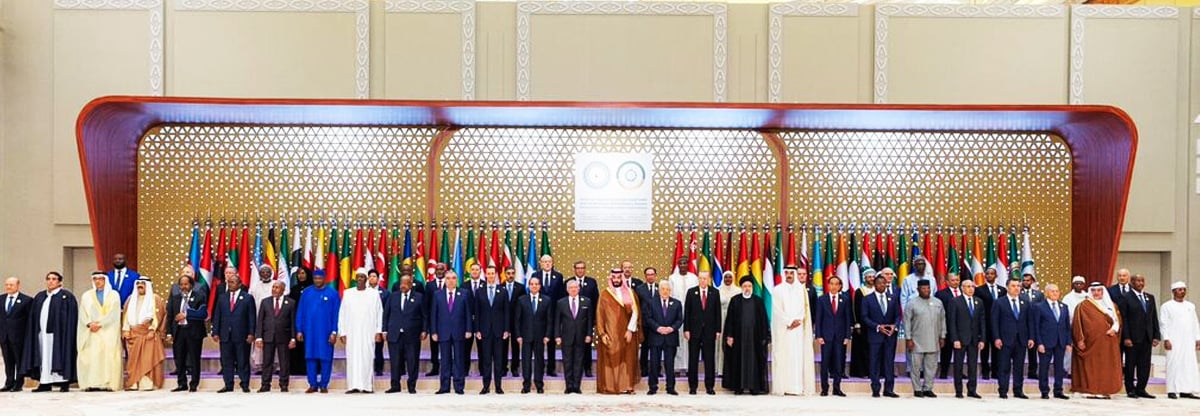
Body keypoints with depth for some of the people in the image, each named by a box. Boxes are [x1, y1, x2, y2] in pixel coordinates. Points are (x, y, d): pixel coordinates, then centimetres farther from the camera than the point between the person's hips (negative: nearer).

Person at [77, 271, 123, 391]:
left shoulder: (113, 295, 8)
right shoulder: (86, 295, 16)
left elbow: (113, 313, -2)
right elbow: (82, 313, 6)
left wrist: (99, 324, -13)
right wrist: (90, 324, -11)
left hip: (108, 331, -2)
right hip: (90, 332, 2)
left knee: (107, 356, -9)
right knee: (90, 356, -7)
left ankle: (107, 384, -12)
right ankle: (91, 384, -9)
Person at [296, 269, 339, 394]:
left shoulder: (332, 293, 0)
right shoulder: (306, 292, 6)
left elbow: (336, 313, -1)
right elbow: (300, 312, 8)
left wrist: (334, 332, -6)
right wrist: (299, 330, 2)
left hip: (325, 331, -2)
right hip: (309, 331, 2)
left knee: (325, 358, 1)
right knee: (310, 357, 3)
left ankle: (324, 385, 9)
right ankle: (312, 385, 11)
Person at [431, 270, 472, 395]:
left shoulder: (464, 294, 4)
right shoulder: (437, 294, 6)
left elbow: (468, 313, 3)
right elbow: (433, 314, 6)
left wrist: (468, 330, -3)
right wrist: (434, 331, 0)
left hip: (459, 332, -1)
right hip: (443, 332, 1)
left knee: (459, 360, 2)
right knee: (445, 360, 5)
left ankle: (459, 386, 7)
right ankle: (445, 387, 10)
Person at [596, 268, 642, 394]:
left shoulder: (630, 292, 5)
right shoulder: (605, 294, 2)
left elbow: (635, 312, 0)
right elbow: (599, 315, 0)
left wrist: (630, 330, -9)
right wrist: (602, 333, -8)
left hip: (626, 333, 2)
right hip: (610, 334, -2)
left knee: (627, 359, 2)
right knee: (611, 359, -3)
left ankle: (626, 386, 6)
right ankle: (609, 387, 0)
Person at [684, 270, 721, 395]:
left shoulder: (715, 292, 5)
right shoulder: (691, 292, 3)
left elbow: (718, 312, 4)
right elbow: (687, 312, 2)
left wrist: (718, 330, -1)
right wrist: (686, 329, -4)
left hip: (709, 331, 0)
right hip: (694, 330, 0)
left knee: (709, 360, 2)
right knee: (693, 359, 4)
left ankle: (710, 386, 8)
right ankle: (692, 386, 11)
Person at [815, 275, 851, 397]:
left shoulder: (845, 300, 6)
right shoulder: (822, 299, 4)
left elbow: (848, 319, 5)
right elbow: (818, 319, 2)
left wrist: (847, 336, -1)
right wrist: (818, 336, -6)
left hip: (840, 336, 1)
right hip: (826, 335, -1)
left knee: (839, 363, 2)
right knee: (825, 363, 1)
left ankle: (837, 388, 10)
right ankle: (824, 388, 8)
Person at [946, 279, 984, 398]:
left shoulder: (979, 302, 10)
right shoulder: (955, 302, -3)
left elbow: (982, 322, 9)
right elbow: (952, 322, -6)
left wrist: (982, 339, 2)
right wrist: (955, 339, -13)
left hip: (974, 339, 4)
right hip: (960, 339, -3)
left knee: (973, 366, 5)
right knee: (958, 366, 3)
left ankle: (972, 390, 12)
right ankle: (958, 391, 10)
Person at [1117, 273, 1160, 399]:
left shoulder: (1150, 298, 13)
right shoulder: (1126, 298, -4)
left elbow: (1154, 318, 12)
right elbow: (1123, 319, -8)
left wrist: (1156, 336, 5)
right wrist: (1126, 337, -14)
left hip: (1147, 338, 5)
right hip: (1132, 338, -5)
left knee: (1145, 365, 5)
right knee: (1131, 364, 3)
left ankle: (1141, 389, 13)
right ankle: (1130, 390, 10)